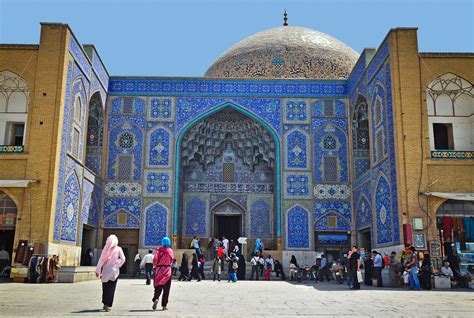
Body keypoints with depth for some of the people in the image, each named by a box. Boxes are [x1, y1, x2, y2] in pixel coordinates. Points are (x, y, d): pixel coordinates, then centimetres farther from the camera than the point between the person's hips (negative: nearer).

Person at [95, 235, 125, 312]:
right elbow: (123, 259, -8)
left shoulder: (106, 249, -4)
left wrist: (98, 270, 0)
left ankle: (106, 304, 21)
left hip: (106, 270, 1)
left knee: (105, 288, 13)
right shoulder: (118, 249, -4)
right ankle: (108, 305, 1)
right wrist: (118, 265, 5)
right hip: (114, 270, 0)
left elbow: (101, 260, -4)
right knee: (111, 288, 5)